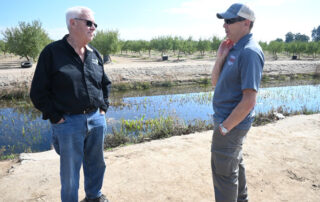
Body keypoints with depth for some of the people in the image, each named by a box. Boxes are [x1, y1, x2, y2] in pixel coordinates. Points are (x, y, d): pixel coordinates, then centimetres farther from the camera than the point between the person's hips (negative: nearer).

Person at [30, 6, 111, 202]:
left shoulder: (95, 54, 8)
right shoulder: (52, 52, -8)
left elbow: (105, 83, 20)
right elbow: (38, 92, -8)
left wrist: (103, 108, 10)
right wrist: (57, 118, -11)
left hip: (97, 119, 6)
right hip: (68, 123, -5)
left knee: (97, 163, 19)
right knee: (70, 170, 9)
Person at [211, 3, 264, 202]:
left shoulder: (249, 52, -21)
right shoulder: (234, 49, 8)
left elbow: (249, 100, -26)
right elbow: (216, 82, 10)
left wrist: (224, 127, -19)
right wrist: (221, 57, -4)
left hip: (231, 124, -10)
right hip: (228, 119, 10)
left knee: (224, 173, 4)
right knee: (235, 163, 25)